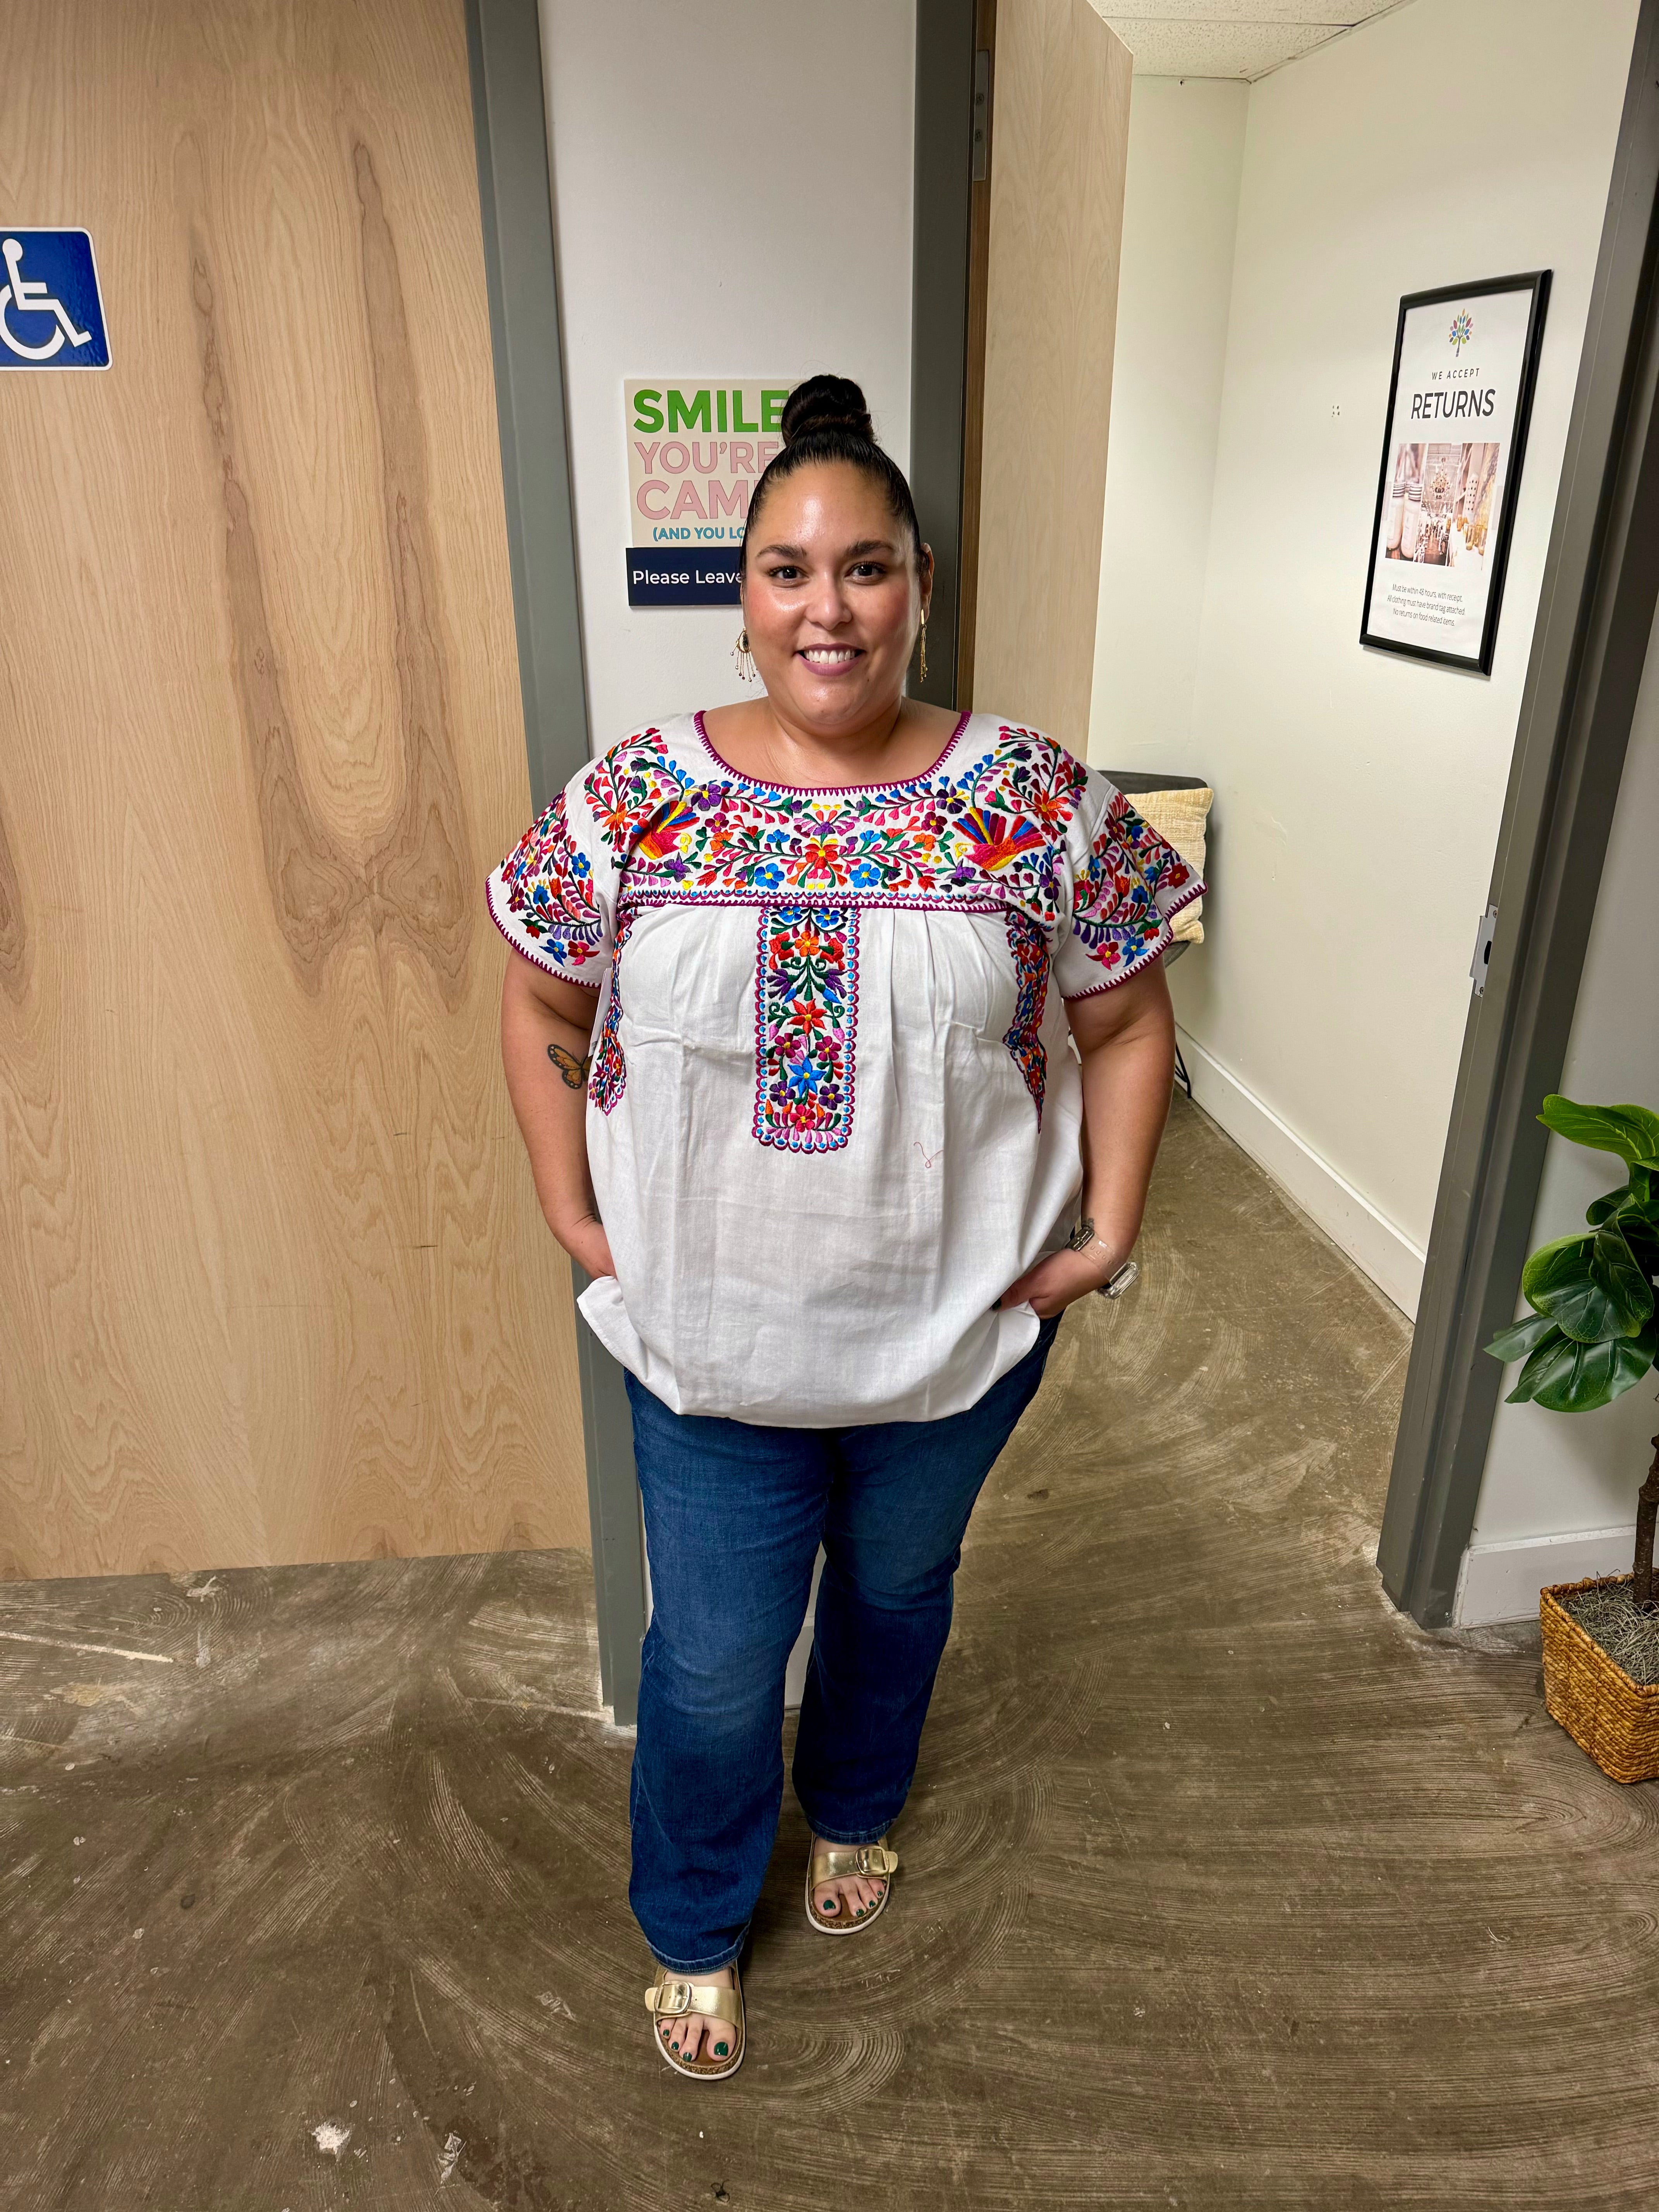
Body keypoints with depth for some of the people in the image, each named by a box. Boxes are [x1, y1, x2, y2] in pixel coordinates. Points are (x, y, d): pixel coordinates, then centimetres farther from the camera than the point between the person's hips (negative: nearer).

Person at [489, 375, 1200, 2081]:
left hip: (956, 1336, 1)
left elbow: (1125, 1022, -1)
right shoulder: (632, 798, -9)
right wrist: (573, 1219, -2)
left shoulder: (1036, 801, -10)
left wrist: (1106, 1233, -6)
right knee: (715, 1665, 14)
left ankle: (854, 1811, 59)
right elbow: (543, 1011, 2)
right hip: (707, 1344, 0)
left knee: (897, 1592, 26)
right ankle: (695, 1928, 46)